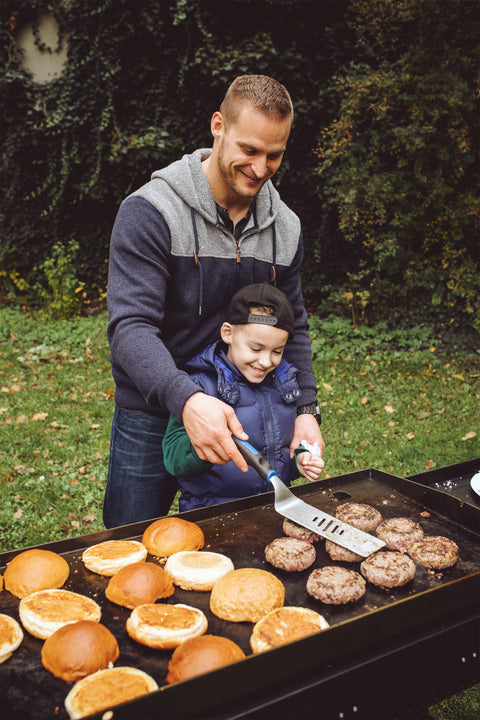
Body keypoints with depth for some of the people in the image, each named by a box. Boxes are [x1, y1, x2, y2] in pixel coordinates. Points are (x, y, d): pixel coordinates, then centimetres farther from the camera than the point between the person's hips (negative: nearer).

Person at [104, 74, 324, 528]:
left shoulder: (285, 227, 1)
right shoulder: (150, 212, -17)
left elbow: (293, 328, 8)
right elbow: (130, 327, -26)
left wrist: (305, 409, -6)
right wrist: (186, 399, -43)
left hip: (241, 420, 5)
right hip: (151, 419, -4)